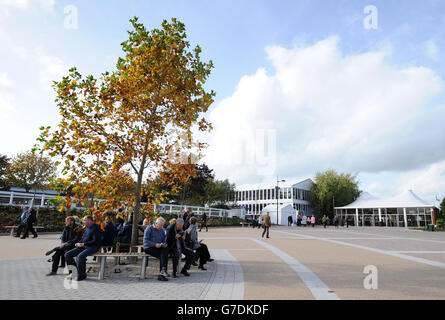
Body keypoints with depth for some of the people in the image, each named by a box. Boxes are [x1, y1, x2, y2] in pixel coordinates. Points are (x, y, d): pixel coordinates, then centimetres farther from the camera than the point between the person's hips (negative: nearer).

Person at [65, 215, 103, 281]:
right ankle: (75, 271, 5)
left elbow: (95, 241, -17)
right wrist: (79, 243, 4)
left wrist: (83, 244, -18)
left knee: (80, 256, -34)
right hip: (83, 246, 9)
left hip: (93, 247, -9)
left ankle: (82, 275, -14)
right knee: (67, 254, -3)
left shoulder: (96, 228, -10)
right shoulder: (87, 228, 17)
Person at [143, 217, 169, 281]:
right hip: (149, 248, -5)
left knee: (166, 250, -29)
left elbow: (164, 240, 18)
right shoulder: (149, 229, -3)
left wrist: (164, 244, -6)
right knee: (163, 255, -30)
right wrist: (155, 244, -22)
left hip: (159, 248, 5)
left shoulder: (162, 230, 17)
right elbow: (145, 241, -11)